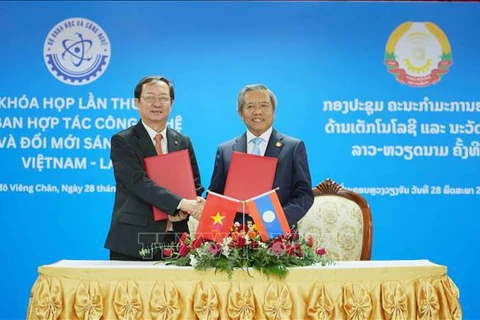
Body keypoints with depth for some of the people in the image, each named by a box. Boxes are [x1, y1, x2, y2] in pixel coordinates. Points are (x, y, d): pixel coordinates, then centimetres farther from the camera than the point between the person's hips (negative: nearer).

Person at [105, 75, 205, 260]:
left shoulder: (183, 142, 12)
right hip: (133, 242, -3)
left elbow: (195, 185, 13)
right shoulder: (122, 141, -3)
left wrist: (184, 211, -8)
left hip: (175, 240, 4)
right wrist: (181, 203, -26)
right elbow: (138, 182, -16)